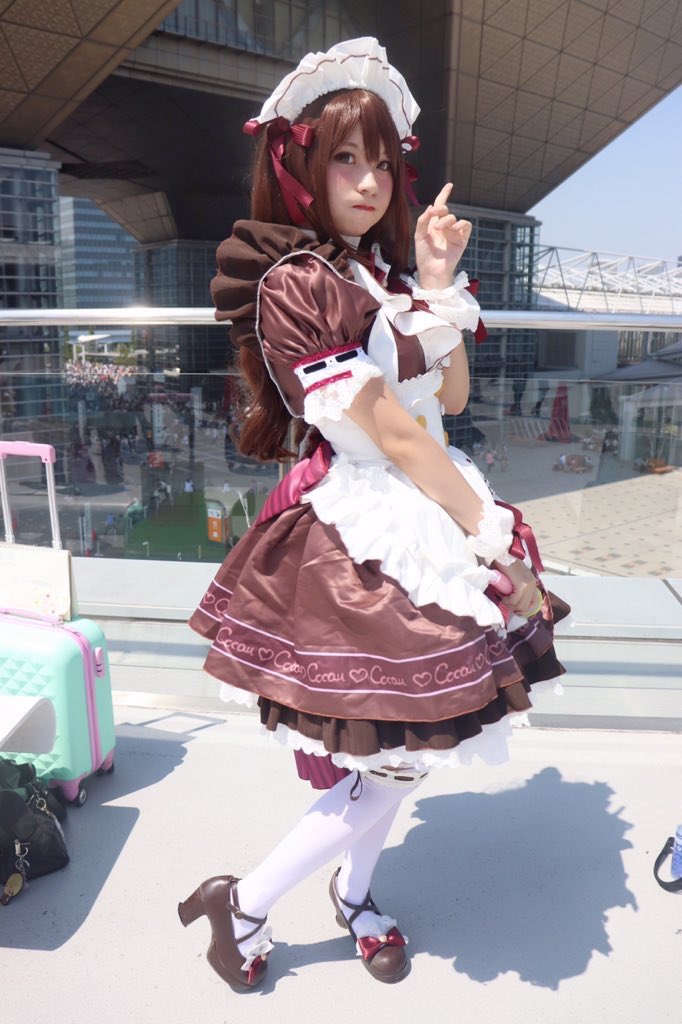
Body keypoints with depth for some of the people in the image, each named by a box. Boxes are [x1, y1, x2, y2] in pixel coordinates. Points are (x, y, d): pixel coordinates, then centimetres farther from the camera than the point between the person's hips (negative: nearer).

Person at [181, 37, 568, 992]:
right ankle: (243, 902, 21)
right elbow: (394, 434, -17)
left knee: (409, 740, 17)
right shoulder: (293, 285, -15)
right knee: (402, 747, 0)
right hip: (363, 537, -8)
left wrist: (436, 282, 0)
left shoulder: (381, 268, 11)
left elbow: (450, 395, 8)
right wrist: (489, 533, -11)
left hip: (424, 517, 8)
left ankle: (355, 893, 40)